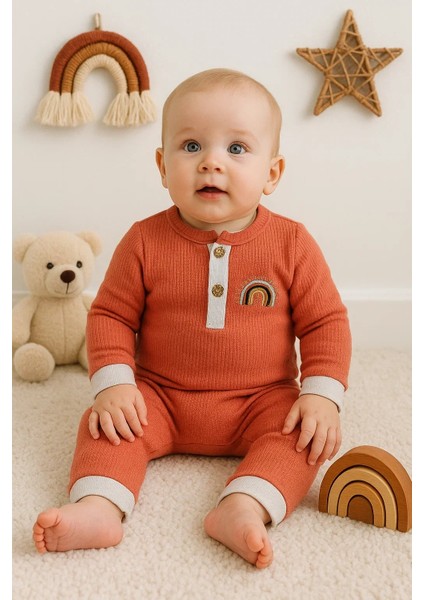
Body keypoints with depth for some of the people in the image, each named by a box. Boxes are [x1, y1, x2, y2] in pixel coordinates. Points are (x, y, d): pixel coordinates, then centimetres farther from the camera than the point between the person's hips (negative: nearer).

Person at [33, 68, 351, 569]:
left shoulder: (292, 244, -7)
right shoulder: (144, 241, -7)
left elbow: (324, 321, -3)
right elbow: (111, 314, -1)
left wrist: (322, 394, -15)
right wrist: (113, 382, -15)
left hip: (261, 401, 0)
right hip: (160, 399, 1)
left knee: (303, 435, -25)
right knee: (104, 424, -20)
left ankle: (243, 508, -38)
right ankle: (99, 508, -31)